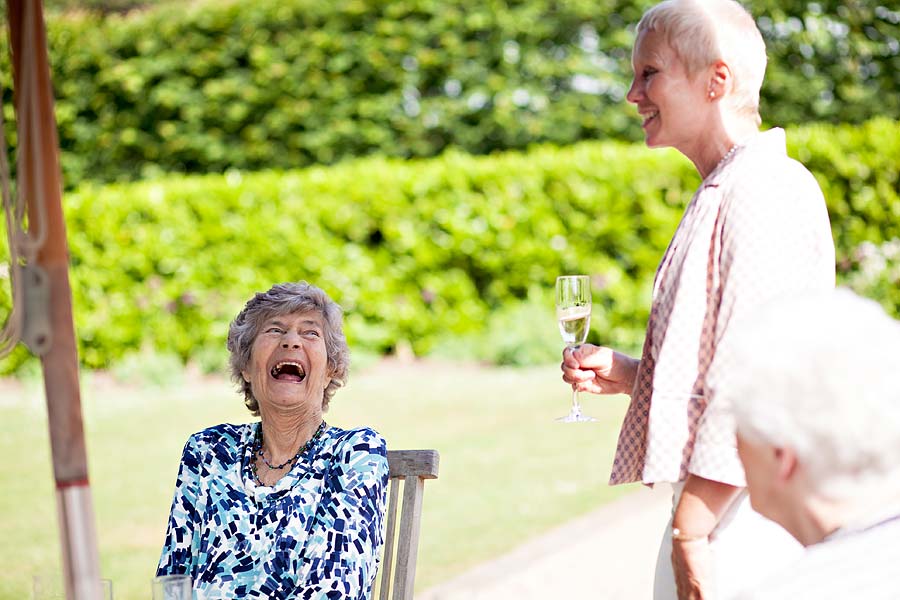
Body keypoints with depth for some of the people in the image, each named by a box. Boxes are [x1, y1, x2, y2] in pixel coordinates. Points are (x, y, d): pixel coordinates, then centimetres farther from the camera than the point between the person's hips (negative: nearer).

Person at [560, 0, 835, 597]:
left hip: (740, 523, -10)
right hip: (714, 515, 10)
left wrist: (691, 530, -21)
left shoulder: (765, 193, -14)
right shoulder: (723, 193, 18)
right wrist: (629, 375, 10)